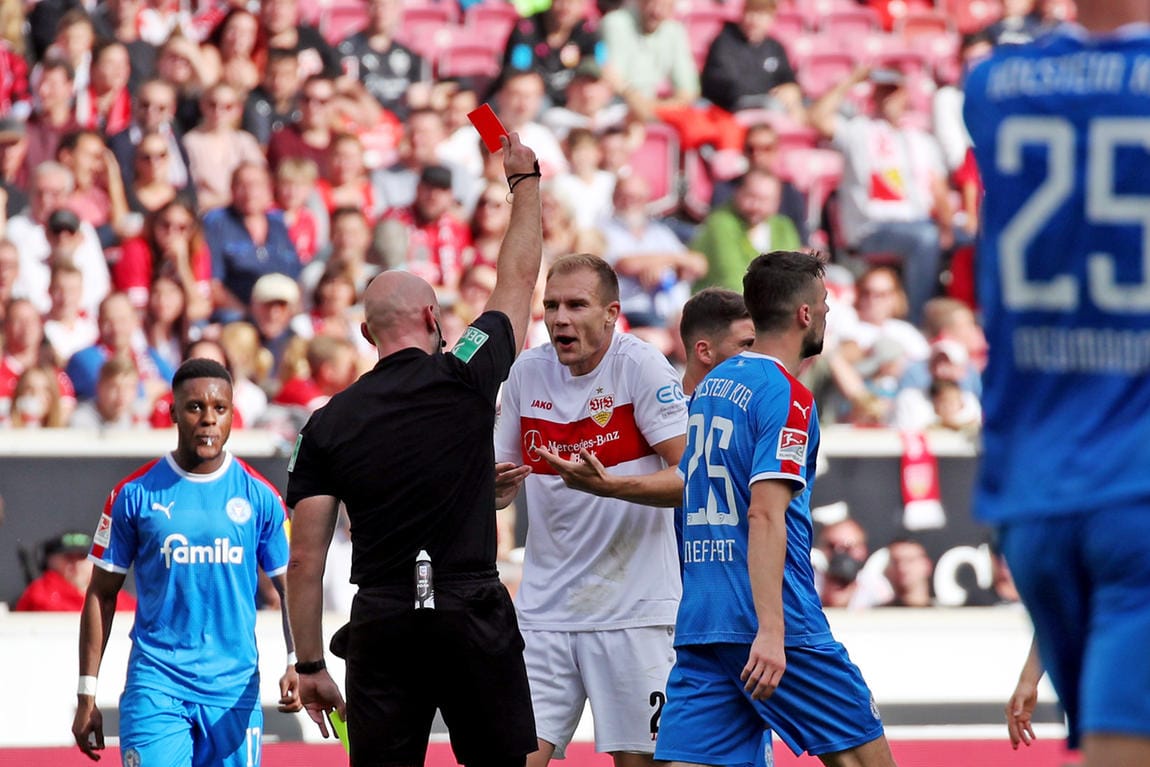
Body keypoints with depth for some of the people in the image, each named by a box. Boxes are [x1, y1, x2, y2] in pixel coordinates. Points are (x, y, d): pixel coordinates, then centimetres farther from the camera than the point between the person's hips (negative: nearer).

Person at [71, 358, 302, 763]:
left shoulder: (260, 496, 4)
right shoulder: (135, 494, 1)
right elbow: (101, 595, 7)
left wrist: (297, 663, -9)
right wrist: (86, 697, 4)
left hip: (234, 692, 2)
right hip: (155, 685, -2)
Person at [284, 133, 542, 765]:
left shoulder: (329, 423, 4)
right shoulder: (467, 376, -1)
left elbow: (304, 559, 1)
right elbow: (519, 275, 15)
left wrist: (309, 665, 8)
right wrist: (524, 179, 30)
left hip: (380, 621, 2)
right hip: (471, 610, -2)